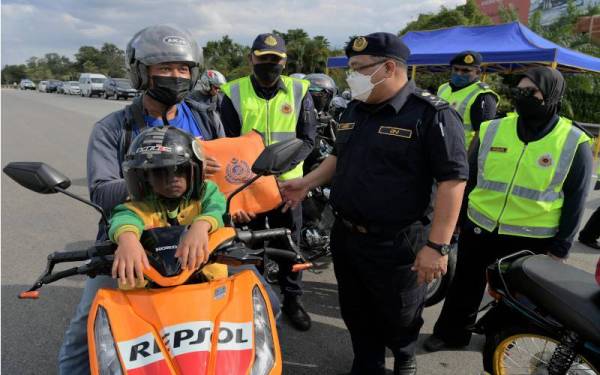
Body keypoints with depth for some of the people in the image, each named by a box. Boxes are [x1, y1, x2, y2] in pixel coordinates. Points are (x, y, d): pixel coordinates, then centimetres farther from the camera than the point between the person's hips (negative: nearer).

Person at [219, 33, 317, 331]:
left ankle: (292, 299, 32)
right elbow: (227, 143, -2)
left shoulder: (299, 92, 0)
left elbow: (307, 139, -3)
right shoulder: (234, 93, -2)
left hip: (286, 182, 1)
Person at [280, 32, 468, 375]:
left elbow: (453, 180, -18)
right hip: (346, 236, 6)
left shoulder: (433, 114, -15)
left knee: (398, 318, 16)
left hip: (397, 245, -6)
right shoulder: (355, 110, 9)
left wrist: (437, 245, -22)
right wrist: (306, 183, 9)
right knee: (356, 314, 20)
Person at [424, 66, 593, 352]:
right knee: (464, 287, 14)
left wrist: (560, 248, -5)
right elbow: (469, 178, 6)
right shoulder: (492, 130, -2)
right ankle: (451, 332, 34)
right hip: (479, 228, 2)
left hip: (531, 239, -2)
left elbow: (575, 200, -4)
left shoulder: (574, 143, -8)